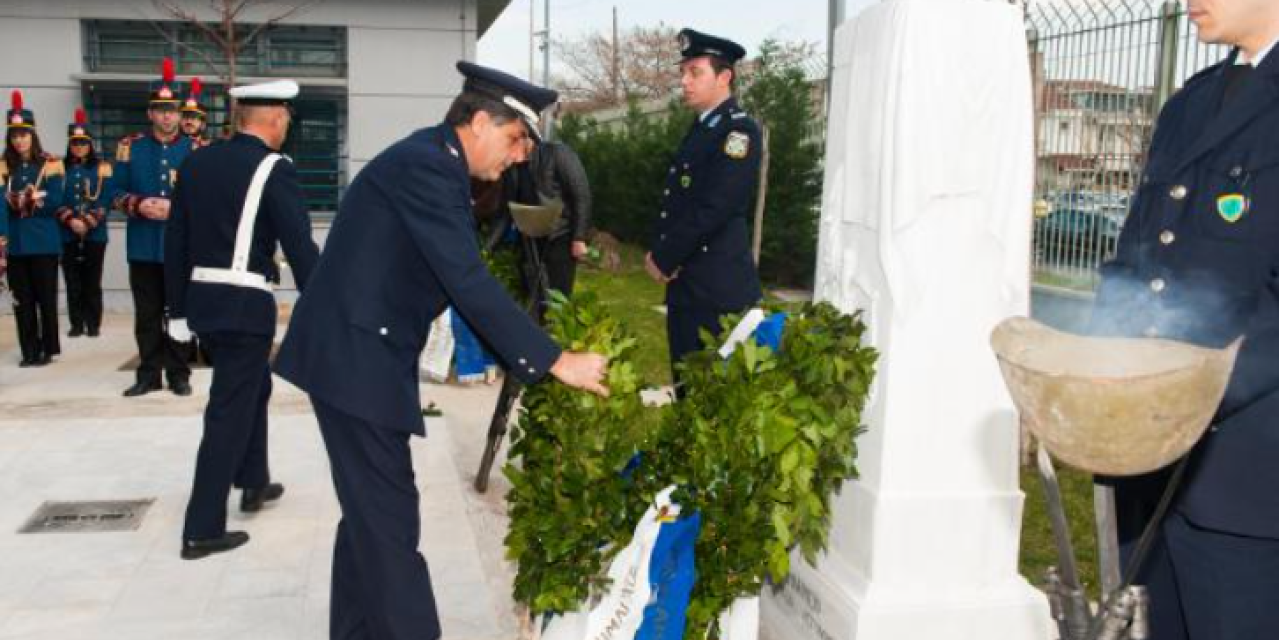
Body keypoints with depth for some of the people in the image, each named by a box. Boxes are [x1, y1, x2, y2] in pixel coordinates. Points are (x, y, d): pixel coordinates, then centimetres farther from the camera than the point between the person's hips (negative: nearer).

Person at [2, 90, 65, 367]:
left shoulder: (50, 164, 0)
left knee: (46, 297, 2)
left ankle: (48, 348, 12)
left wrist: (34, 199, -18)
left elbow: (56, 202, -4)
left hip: (44, 241, -2)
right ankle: (29, 350, 12)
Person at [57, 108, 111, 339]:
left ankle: (93, 324, 9)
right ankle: (77, 324, 11)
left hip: (95, 235, -2)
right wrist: (71, 220, -13)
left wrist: (88, 222, -14)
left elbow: (105, 201, -3)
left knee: (92, 282, 2)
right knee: (73, 282, 3)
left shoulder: (102, 168, 3)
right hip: (68, 235, 2)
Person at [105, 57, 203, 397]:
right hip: (143, 246, 1)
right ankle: (149, 373, 16)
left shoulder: (195, 149, 2)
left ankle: (179, 374, 14)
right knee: (147, 314, 7)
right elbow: (114, 193, 5)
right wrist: (138, 204, -14)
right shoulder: (130, 146, 5)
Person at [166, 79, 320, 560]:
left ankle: (253, 483, 39)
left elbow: (175, 243, 11)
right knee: (230, 410, 0)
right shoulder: (274, 169, -12)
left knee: (253, 386, 26)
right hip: (245, 305, -7)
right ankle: (202, 529, 4)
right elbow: (300, 247, -17)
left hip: (202, 300, 7)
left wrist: (178, 309, 18)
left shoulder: (195, 163, 8)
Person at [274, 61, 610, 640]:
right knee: (389, 514, -6)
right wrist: (556, 362, -22)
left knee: (370, 508, 17)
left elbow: (457, 276, 15)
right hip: (354, 355, -10)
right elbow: (470, 283, -25)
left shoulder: (433, 163, 12)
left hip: (361, 352, 10)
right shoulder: (425, 165, -19)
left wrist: (508, 353, 13)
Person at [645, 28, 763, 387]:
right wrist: (658, 253, 1)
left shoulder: (739, 130, -12)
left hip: (718, 285, -8)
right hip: (686, 280, 9)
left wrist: (664, 259, -12)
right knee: (686, 381, 14)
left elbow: (714, 208, -20)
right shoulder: (701, 129, 16)